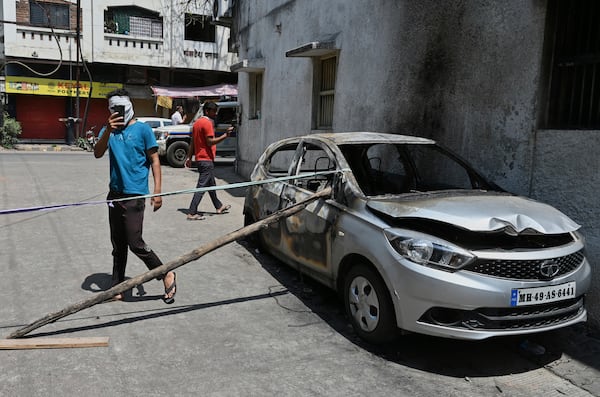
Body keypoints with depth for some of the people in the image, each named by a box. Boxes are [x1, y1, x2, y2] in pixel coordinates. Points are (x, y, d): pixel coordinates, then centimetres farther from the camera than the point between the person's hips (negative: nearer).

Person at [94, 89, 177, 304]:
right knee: (118, 244, 13)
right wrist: (108, 131, -21)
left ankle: (166, 275, 8)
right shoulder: (108, 130, 10)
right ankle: (117, 287, 23)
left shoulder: (142, 129, -2)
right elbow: (97, 154, -5)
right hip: (115, 193, 6)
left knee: (135, 243, -9)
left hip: (134, 194, -5)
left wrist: (157, 191, -12)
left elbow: (155, 161, -4)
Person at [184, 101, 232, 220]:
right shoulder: (207, 123, -14)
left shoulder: (197, 122, 14)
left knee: (211, 183, 21)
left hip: (200, 159, 10)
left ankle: (219, 206, 35)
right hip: (206, 159, -10)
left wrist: (189, 157, 15)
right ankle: (192, 213, -9)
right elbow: (210, 142, -21)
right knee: (202, 186, -8)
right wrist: (225, 135, -20)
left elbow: (192, 142, 14)